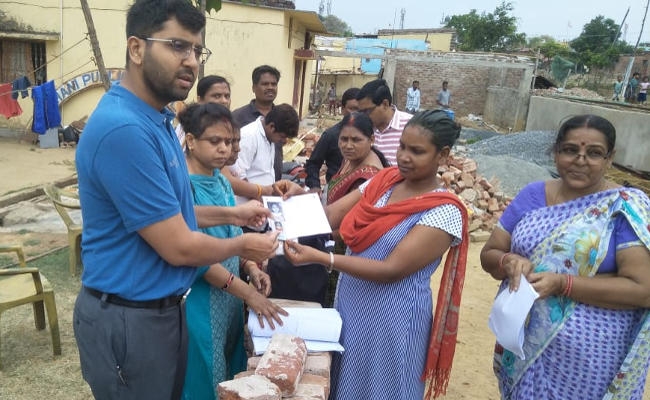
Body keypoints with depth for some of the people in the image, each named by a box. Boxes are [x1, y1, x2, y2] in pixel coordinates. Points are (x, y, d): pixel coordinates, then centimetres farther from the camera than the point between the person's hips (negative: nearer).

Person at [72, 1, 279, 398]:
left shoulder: (156, 119, 5)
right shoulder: (124, 128, -28)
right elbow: (178, 247, -24)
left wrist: (231, 213, 10)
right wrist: (243, 245, -8)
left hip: (163, 306, 9)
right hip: (130, 319, -9)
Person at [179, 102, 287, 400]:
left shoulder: (221, 181, 6)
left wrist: (251, 268, -3)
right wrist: (246, 291, -23)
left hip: (228, 298, 8)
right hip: (199, 301, -8)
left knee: (228, 373, 19)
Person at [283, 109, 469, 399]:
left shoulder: (444, 212, -20)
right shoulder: (384, 180, 0)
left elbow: (391, 270, -25)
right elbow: (331, 216, -3)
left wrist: (319, 257, -30)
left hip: (391, 320, -6)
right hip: (349, 304, 6)